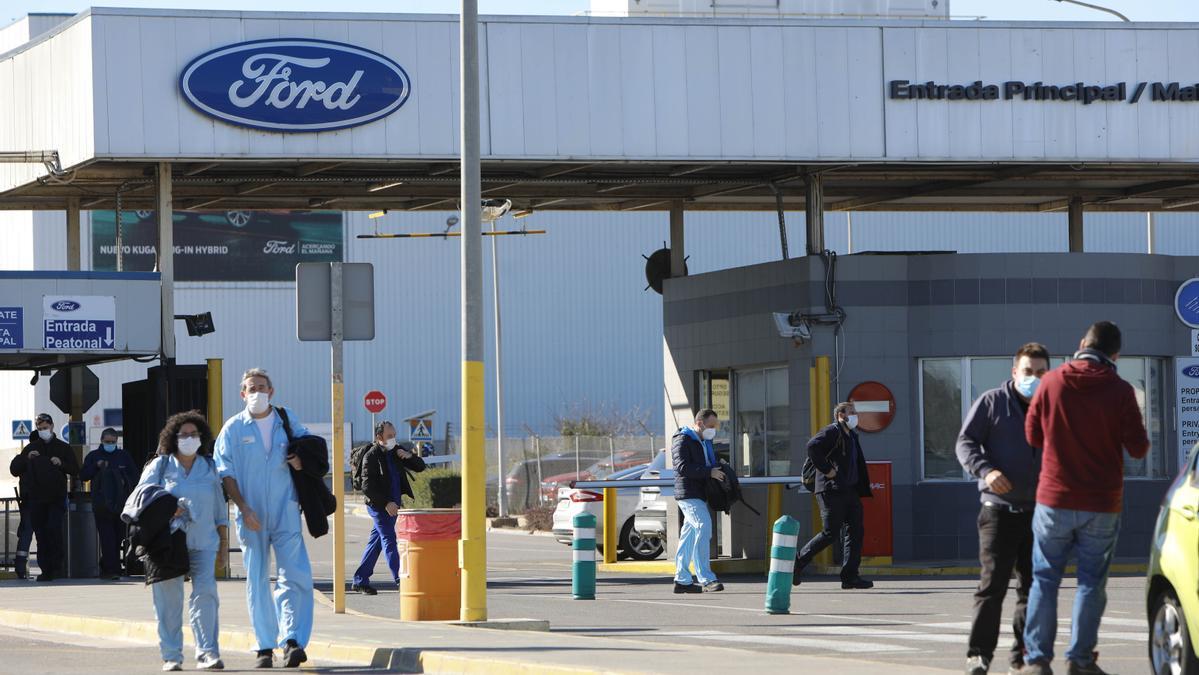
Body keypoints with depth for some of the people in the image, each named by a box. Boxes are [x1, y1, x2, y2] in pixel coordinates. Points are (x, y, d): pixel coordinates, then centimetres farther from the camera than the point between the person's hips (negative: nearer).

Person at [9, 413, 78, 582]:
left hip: (56, 498, -2)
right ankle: (46, 569, 4)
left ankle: (57, 565, -7)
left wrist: (61, 464, -12)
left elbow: (75, 470, 6)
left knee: (54, 529, -18)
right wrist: (26, 458, -11)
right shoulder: (31, 448, 11)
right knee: (41, 535, 1)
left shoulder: (63, 448, 8)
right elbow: (14, 469, 7)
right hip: (36, 498, 2)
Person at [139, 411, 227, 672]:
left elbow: (220, 511, 17)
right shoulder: (160, 466, 7)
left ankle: (207, 653, -14)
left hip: (203, 543, 1)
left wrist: (223, 545, 12)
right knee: (169, 598, -2)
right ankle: (171, 656, 5)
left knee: (205, 593, -13)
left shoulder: (210, 467, 14)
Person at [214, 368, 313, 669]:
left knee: (295, 576, -12)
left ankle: (292, 640, -14)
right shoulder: (233, 428, 2)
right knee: (257, 582, 3)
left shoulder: (288, 421, 8)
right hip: (251, 516, -1)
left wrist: (301, 460, -1)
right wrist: (244, 508, -11)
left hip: (285, 513, 1)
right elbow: (226, 473, -1)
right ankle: (265, 647, 9)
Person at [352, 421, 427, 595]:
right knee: (389, 540, -11)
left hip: (392, 505, 7)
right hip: (379, 505, -7)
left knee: (376, 541, 11)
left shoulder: (396, 452, 10)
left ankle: (360, 581, 17)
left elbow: (420, 467, 15)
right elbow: (367, 487, -16)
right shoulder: (371, 456, -11)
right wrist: (386, 503, -21)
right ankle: (400, 580, -15)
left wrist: (409, 456, -5)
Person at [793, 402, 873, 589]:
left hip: (850, 491, 9)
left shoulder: (852, 437, 21)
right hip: (831, 490, -9)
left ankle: (850, 576, 2)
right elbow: (813, 447, -24)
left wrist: (864, 488, 16)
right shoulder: (832, 432, -7)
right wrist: (827, 470, -22)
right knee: (830, 533, -10)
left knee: (855, 531, 2)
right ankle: (798, 562, 3)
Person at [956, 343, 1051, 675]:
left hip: (1038, 510, 4)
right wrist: (985, 471, -18)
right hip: (999, 508, -4)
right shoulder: (992, 402, 1)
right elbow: (965, 442, -1)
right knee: (993, 582, -11)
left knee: (1033, 584, 6)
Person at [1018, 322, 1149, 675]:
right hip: (1102, 506, -1)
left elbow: (1033, 435, 6)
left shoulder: (1051, 383, -4)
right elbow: (1138, 448, -5)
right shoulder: (1120, 391, -9)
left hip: (1054, 501, 1)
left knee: (1044, 580, 8)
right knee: (1091, 583, 7)